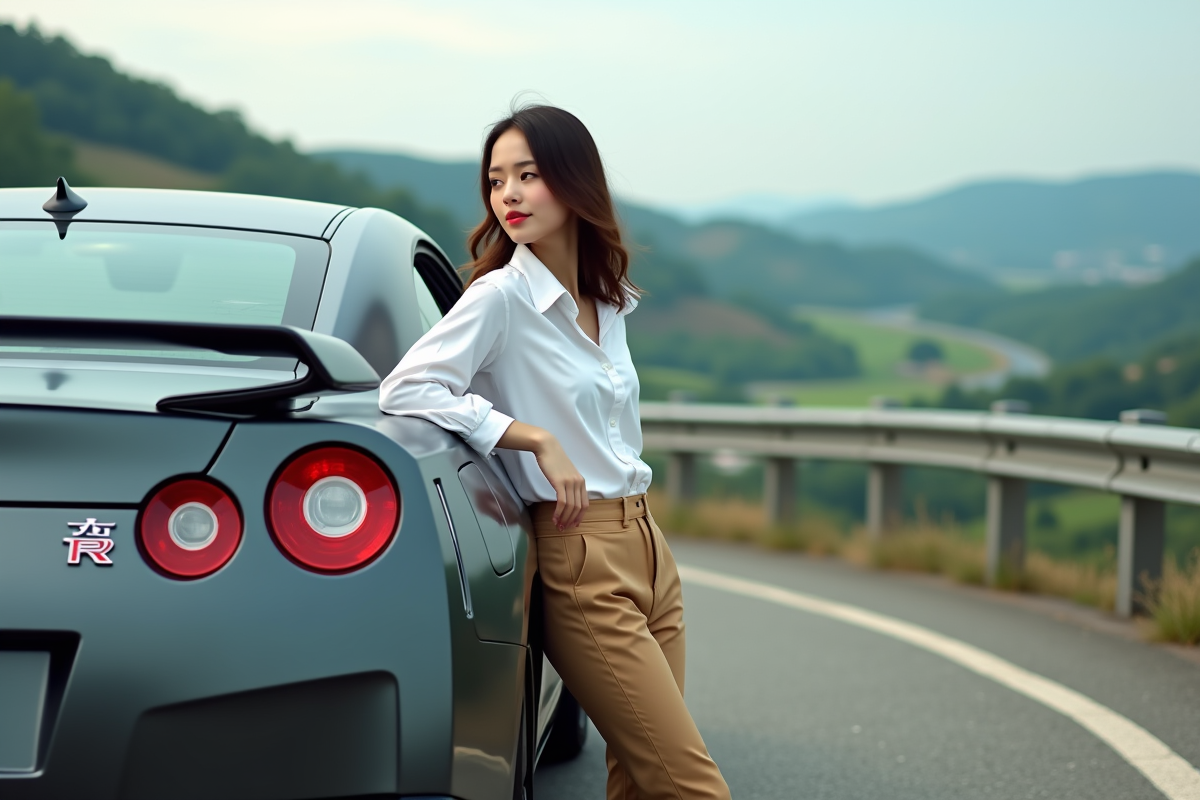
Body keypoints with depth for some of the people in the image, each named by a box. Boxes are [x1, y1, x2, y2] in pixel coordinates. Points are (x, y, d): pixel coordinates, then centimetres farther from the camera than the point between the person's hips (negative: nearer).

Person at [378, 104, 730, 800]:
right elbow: (406, 389, -19)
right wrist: (537, 440, -20)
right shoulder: (500, 295, -9)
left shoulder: (610, 300, 13)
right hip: (583, 564, -7)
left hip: (648, 544, 7)